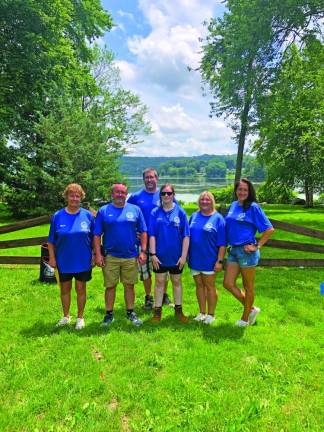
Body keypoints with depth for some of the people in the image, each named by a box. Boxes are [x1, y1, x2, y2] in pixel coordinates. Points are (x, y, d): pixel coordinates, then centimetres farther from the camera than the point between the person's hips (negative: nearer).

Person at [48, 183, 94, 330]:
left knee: (81, 288, 10)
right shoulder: (57, 216, -3)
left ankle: (80, 317, 27)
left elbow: (94, 238, 2)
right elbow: (51, 241, 1)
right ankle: (66, 316, 34)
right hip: (63, 261, 1)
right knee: (65, 289, 14)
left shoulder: (88, 215, -4)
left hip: (83, 261, -1)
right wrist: (52, 258, -2)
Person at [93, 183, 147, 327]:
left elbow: (143, 232, 5)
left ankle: (130, 312, 26)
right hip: (110, 256, -1)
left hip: (131, 256, 1)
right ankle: (109, 314, 23)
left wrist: (143, 251, -2)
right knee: (110, 286, 7)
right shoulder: (103, 211, 2)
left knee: (129, 285, 10)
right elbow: (96, 235, 0)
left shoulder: (135, 210, 4)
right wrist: (98, 254, -8)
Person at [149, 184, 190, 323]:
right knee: (159, 282, 11)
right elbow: (152, 235, -4)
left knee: (176, 282, 14)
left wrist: (183, 256, -9)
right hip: (160, 255, 0)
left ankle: (178, 310, 29)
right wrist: (153, 254, -9)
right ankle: (157, 310, 24)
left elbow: (186, 236, -5)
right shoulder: (155, 213, -4)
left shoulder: (180, 212, -5)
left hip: (176, 256, 0)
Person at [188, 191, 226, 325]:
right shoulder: (194, 216, 7)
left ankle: (211, 314, 21)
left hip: (209, 260, -4)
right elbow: (187, 236, 13)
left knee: (209, 286, 7)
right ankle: (202, 313, 27)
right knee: (199, 285, 13)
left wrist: (220, 260, -13)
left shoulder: (218, 218, -6)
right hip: (194, 259, 5)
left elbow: (222, 243, -9)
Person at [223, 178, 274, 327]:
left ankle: (245, 318, 26)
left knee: (248, 286, 9)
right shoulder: (233, 205, 9)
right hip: (233, 250, 7)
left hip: (247, 251, -7)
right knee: (228, 283, 7)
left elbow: (269, 229, -11)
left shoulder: (253, 207, -10)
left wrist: (257, 246, -12)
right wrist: (229, 244, 11)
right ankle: (251, 309, 26)